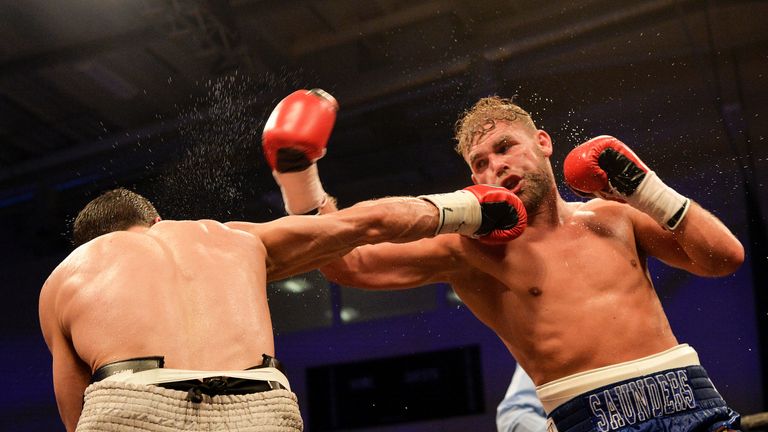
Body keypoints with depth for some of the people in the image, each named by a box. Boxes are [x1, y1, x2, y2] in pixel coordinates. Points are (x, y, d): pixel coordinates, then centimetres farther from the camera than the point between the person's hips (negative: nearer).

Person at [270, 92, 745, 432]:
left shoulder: (611, 215, 14)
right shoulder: (472, 247, 2)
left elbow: (725, 257, 12)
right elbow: (351, 265, -4)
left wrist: (646, 189, 4)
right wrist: (303, 185, -16)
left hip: (686, 393, 4)